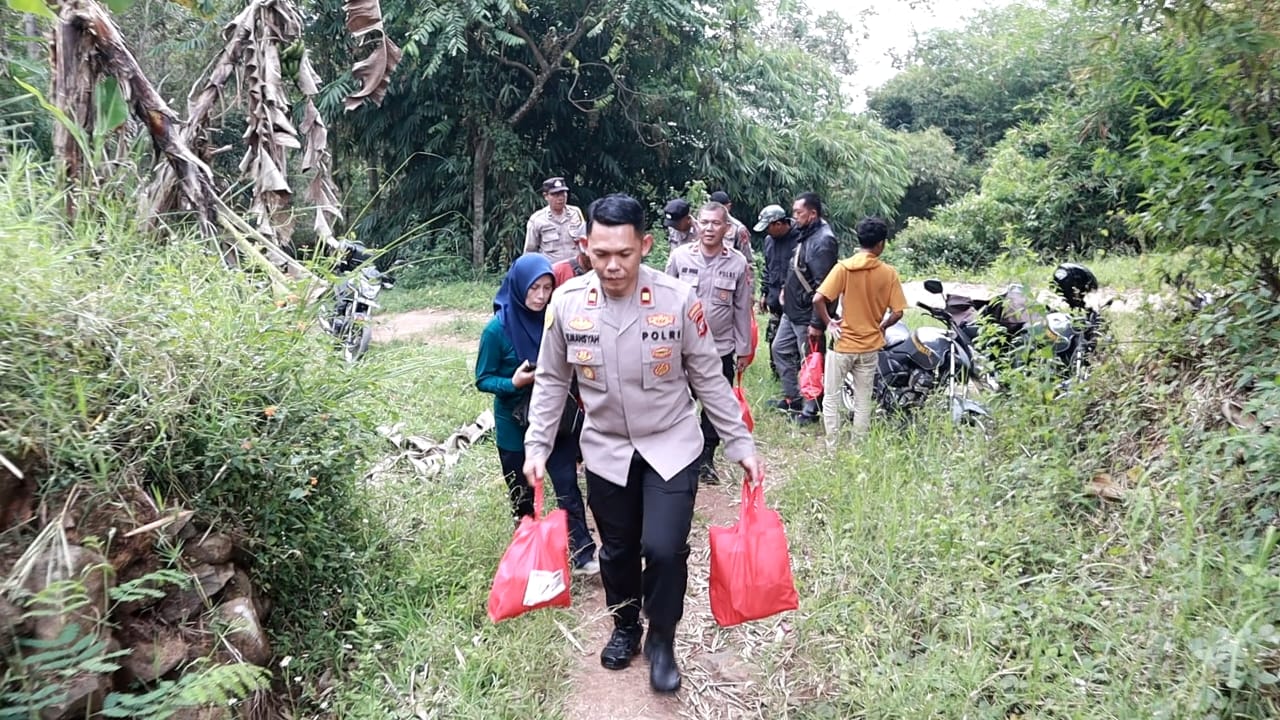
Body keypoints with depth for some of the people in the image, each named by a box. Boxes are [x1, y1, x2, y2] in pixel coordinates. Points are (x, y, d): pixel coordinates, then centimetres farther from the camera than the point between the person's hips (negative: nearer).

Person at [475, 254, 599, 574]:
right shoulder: (498, 329, -17)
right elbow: (483, 379, -11)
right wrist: (514, 383, -27)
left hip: (556, 420, 2)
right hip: (514, 425, -1)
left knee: (568, 488, 0)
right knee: (522, 496, 16)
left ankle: (584, 555, 8)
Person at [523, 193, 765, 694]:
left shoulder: (678, 300, -17)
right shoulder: (567, 303, -12)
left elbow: (709, 379, -6)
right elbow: (551, 381, 2)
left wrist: (742, 445, -4)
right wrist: (537, 446, -1)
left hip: (671, 447, -2)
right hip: (606, 451, 2)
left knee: (663, 548, -12)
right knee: (617, 550, 15)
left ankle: (662, 640, 17)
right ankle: (625, 627, 44)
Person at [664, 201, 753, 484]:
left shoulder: (738, 263, -3)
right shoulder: (680, 256, -4)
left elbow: (742, 309, 3)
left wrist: (744, 349, 6)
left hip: (722, 347, 1)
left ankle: (706, 459, 26)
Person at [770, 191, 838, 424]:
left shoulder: (823, 240, -21)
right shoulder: (804, 235, 9)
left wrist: (817, 322, -25)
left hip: (807, 315, -10)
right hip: (791, 310, 10)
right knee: (780, 349, 20)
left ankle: (810, 411, 14)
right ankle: (793, 397, 32)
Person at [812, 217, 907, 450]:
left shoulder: (843, 267, -10)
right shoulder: (889, 273, -4)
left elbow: (818, 299, -18)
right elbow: (897, 312, -5)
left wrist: (828, 323, -4)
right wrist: (880, 326, 12)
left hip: (843, 343, -2)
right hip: (870, 345, 2)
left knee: (831, 397, 9)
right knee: (863, 401, 13)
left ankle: (832, 448, 9)